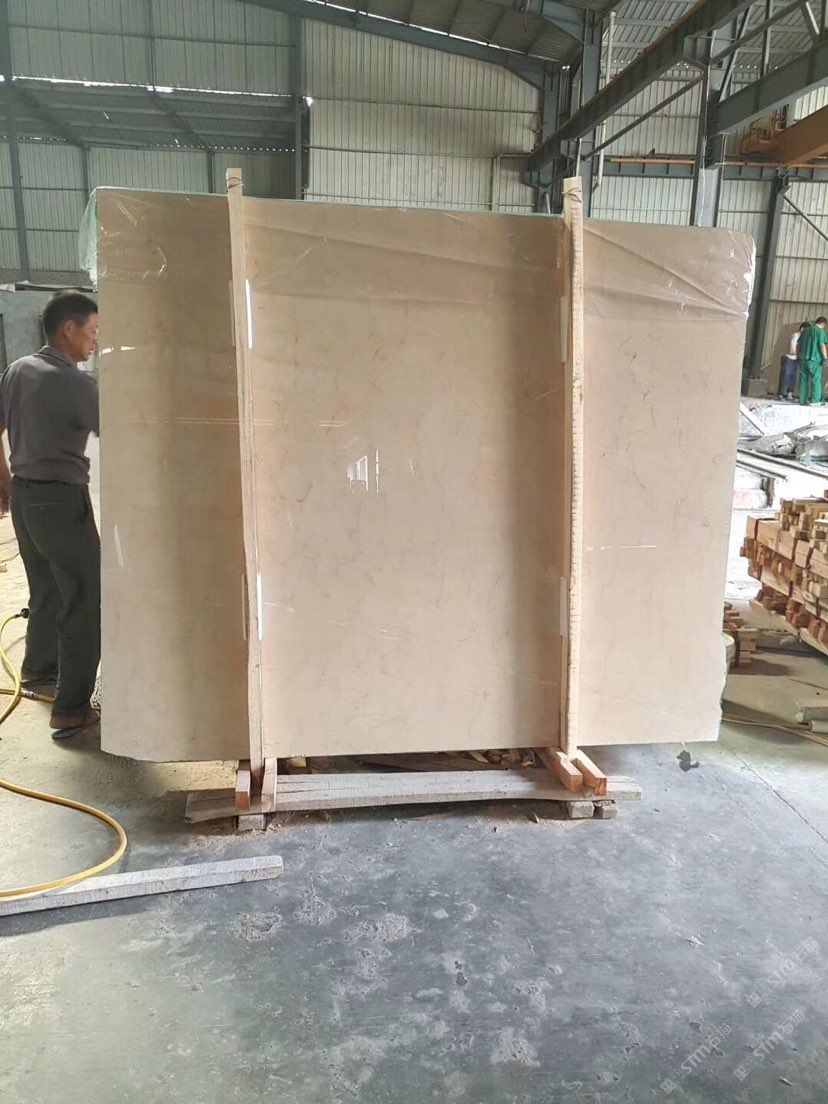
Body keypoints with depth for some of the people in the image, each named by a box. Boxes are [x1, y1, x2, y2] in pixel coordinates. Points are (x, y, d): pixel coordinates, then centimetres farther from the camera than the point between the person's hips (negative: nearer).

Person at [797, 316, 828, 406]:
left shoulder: (805, 330, 14)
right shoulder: (820, 331, -5)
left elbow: (798, 345, 16)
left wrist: (798, 356, 23)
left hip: (803, 359, 5)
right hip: (814, 359, -5)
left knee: (803, 380, 7)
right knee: (816, 380, 2)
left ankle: (803, 400, 7)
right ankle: (815, 400, 2)